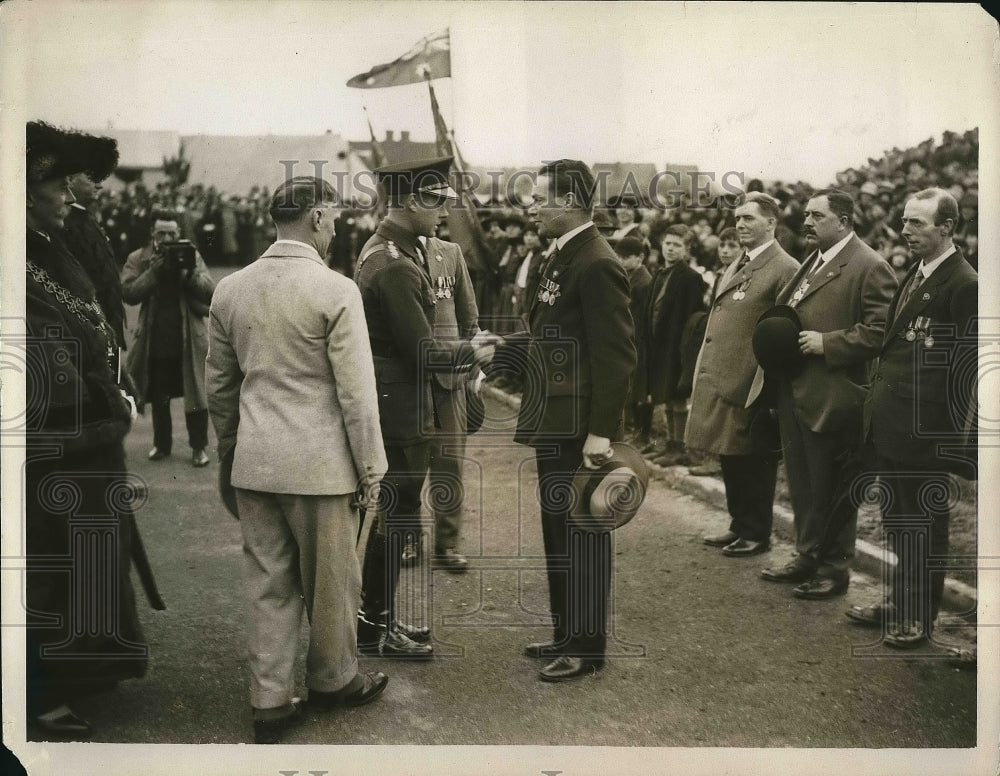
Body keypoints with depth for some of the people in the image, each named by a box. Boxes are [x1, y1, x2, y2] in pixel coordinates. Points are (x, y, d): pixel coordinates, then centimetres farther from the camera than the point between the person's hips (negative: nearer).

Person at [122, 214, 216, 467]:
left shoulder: (192, 256, 2)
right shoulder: (138, 259, 2)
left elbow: (210, 292, -7)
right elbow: (128, 292, -12)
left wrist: (191, 272, -22)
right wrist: (153, 272, -20)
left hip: (189, 341, -1)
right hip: (155, 340, 1)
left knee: (196, 395, 3)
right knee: (159, 398, 13)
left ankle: (198, 447, 15)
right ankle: (161, 443, 29)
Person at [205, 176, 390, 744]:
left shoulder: (229, 289, 4)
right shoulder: (336, 290, -14)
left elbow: (219, 383, 12)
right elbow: (357, 393, -13)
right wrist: (371, 468, -4)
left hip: (253, 462, 5)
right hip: (318, 463, -5)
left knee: (269, 585, 13)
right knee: (331, 583, 14)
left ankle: (270, 703, 20)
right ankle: (334, 681, 32)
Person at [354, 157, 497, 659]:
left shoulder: (384, 249, 11)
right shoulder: (395, 265, -22)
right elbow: (423, 351, -20)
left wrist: (462, 346, 7)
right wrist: (471, 353, -3)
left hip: (397, 405, 10)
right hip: (401, 411, -10)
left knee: (394, 514, 18)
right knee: (396, 516, 1)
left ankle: (380, 615, 30)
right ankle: (375, 629, 14)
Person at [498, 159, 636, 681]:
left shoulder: (597, 265, -18)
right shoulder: (562, 257, 13)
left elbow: (617, 353, -21)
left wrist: (601, 431, -22)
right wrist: (503, 345, 5)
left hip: (580, 427, -10)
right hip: (554, 423, 10)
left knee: (583, 534, 2)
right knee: (558, 531, 18)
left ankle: (587, 646, 15)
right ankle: (566, 632, 31)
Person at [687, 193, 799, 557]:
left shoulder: (785, 269, -12)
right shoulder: (734, 267, 16)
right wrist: (705, 373, 15)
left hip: (752, 386, -8)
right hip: (721, 380, 8)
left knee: (754, 464, 4)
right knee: (731, 461, 16)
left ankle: (756, 534, 17)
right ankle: (739, 526, 29)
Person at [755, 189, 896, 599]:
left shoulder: (870, 268, -12)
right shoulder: (811, 262, 16)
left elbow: (880, 331, -19)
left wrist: (827, 343, -20)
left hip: (831, 397, -9)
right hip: (795, 392, 9)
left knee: (831, 488, 3)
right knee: (801, 483, 17)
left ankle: (834, 568, 17)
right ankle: (807, 556, 31)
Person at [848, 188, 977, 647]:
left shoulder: (964, 285, -14)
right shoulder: (914, 277, 13)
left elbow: (966, 368, -16)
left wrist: (956, 441, -17)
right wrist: (878, 411, 10)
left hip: (924, 432, -8)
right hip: (891, 427, 8)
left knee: (923, 527, 6)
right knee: (897, 522, 19)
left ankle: (919, 618, 20)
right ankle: (899, 602, 34)